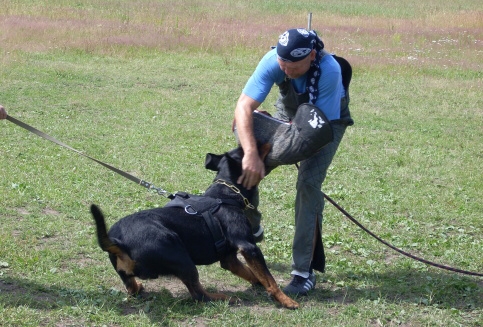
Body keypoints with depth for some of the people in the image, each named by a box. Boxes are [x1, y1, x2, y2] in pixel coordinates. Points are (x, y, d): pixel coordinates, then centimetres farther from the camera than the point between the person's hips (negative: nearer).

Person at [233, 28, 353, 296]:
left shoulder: (329, 70, -39)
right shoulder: (273, 61, -32)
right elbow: (243, 107, -38)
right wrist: (251, 153, -51)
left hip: (328, 120, -4)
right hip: (289, 115, 4)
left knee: (308, 183, -23)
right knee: (246, 168, -11)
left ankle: (304, 271, -17)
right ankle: (251, 228, 18)